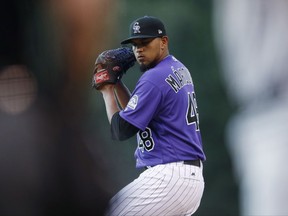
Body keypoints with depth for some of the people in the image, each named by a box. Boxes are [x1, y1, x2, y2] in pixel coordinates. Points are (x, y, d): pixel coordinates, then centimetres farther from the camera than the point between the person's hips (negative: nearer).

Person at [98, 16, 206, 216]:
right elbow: (135, 114, 25)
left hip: (168, 177, -10)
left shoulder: (153, 78, -13)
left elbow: (121, 130, -11)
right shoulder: (180, 70, 17)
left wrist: (107, 91, 1)